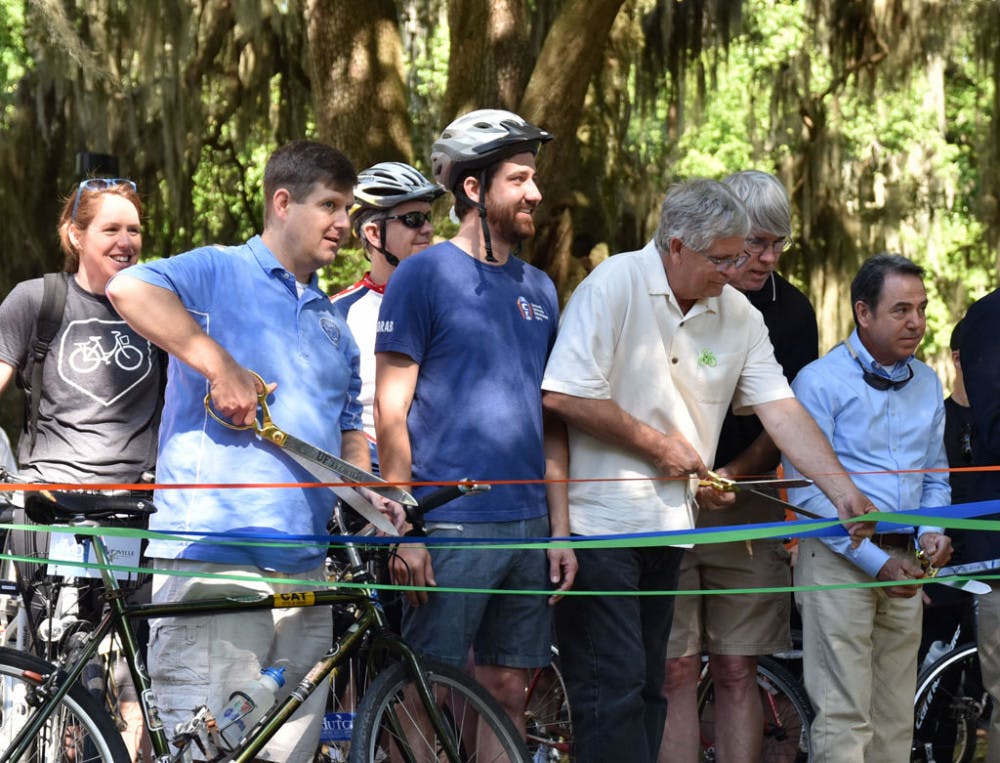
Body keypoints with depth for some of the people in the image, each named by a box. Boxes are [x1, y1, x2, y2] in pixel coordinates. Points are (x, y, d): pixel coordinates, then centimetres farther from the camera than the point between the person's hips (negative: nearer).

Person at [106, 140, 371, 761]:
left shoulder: (334, 324, 24)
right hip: (213, 562, -7)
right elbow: (130, 289, -19)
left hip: (305, 570, 7)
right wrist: (222, 367, -20)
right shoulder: (219, 273, 1)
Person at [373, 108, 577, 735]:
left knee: (507, 694, 9)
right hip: (449, 528, -6)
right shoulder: (424, 276, -4)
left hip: (528, 525, 6)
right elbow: (391, 411, -7)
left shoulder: (539, 288, 14)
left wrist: (561, 529, 10)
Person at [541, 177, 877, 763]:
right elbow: (564, 396, -17)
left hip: (668, 526, 6)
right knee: (614, 687, -10)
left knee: (647, 689, 9)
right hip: (598, 519, -6)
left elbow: (780, 409, 3)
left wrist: (844, 491, -8)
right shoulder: (614, 286, -12)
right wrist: (658, 445, -8)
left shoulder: (740, 316, 6)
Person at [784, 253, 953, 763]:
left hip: (903, 561, 6)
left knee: (895, 719, 8)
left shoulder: (926, 384, 14)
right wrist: (876, 561, -15)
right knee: (843, 718, -10)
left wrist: (932, 531, 0)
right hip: (838, 561, -6)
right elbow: (808, 492, -10)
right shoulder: (819, 382, -6)